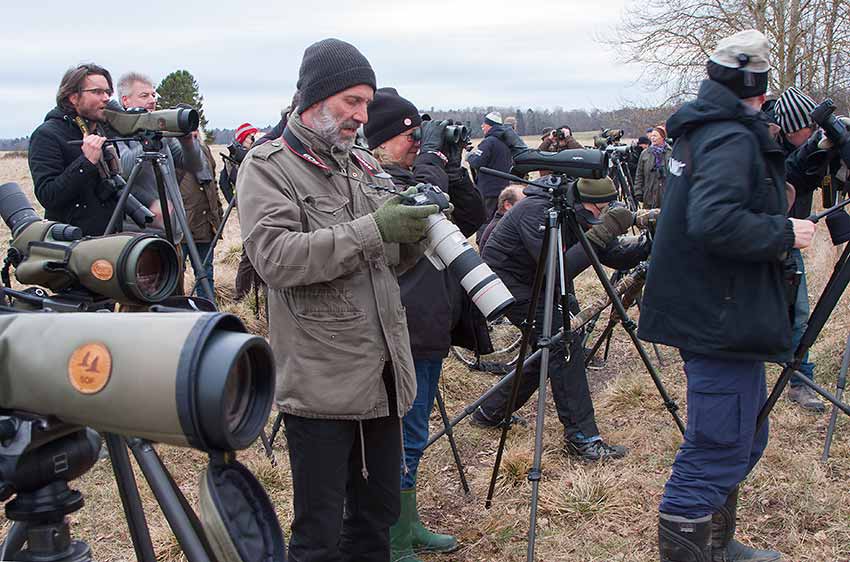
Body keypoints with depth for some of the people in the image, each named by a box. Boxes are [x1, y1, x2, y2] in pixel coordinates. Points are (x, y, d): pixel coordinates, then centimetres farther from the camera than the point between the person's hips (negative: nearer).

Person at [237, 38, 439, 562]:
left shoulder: (365, 164, 13)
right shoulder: (267, 166, -6)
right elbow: (276, 257, -21)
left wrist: (413, 233, -7)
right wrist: (373, 229, -25)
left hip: (383, 373, 7)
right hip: (321, 381, -6)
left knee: (378, 514, 17)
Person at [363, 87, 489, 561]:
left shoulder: (411, 176, 13)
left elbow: (470, 219, 11)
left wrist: (451, 163, 2)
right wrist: (432, 155, -16)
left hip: (430, 329, 9)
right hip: (401, 334, -9)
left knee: (411, 437, 19)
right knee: (405, 439, -2)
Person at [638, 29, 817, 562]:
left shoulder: (706, 131, 14)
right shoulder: (733, 139, -17)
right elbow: (715, 221, -31)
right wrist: (785, 233, -19)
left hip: (721, 318, 11)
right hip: (724, 323, -11)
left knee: (743, 439, 22)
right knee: (717, 453, -4)